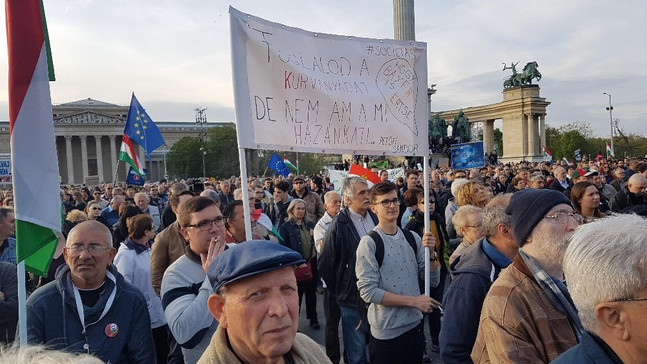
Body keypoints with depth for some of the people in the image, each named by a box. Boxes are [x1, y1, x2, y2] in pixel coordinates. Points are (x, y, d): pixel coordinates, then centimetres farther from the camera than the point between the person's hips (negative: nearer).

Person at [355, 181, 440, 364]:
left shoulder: (413, 238, 3)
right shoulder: (369, 243, -15)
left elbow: (432, 281, 4)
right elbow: (368, 291, -18)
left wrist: (431, 253, -14)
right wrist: (413, 301, -17)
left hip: (415, 325, 6)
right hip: (386, 332, -5)